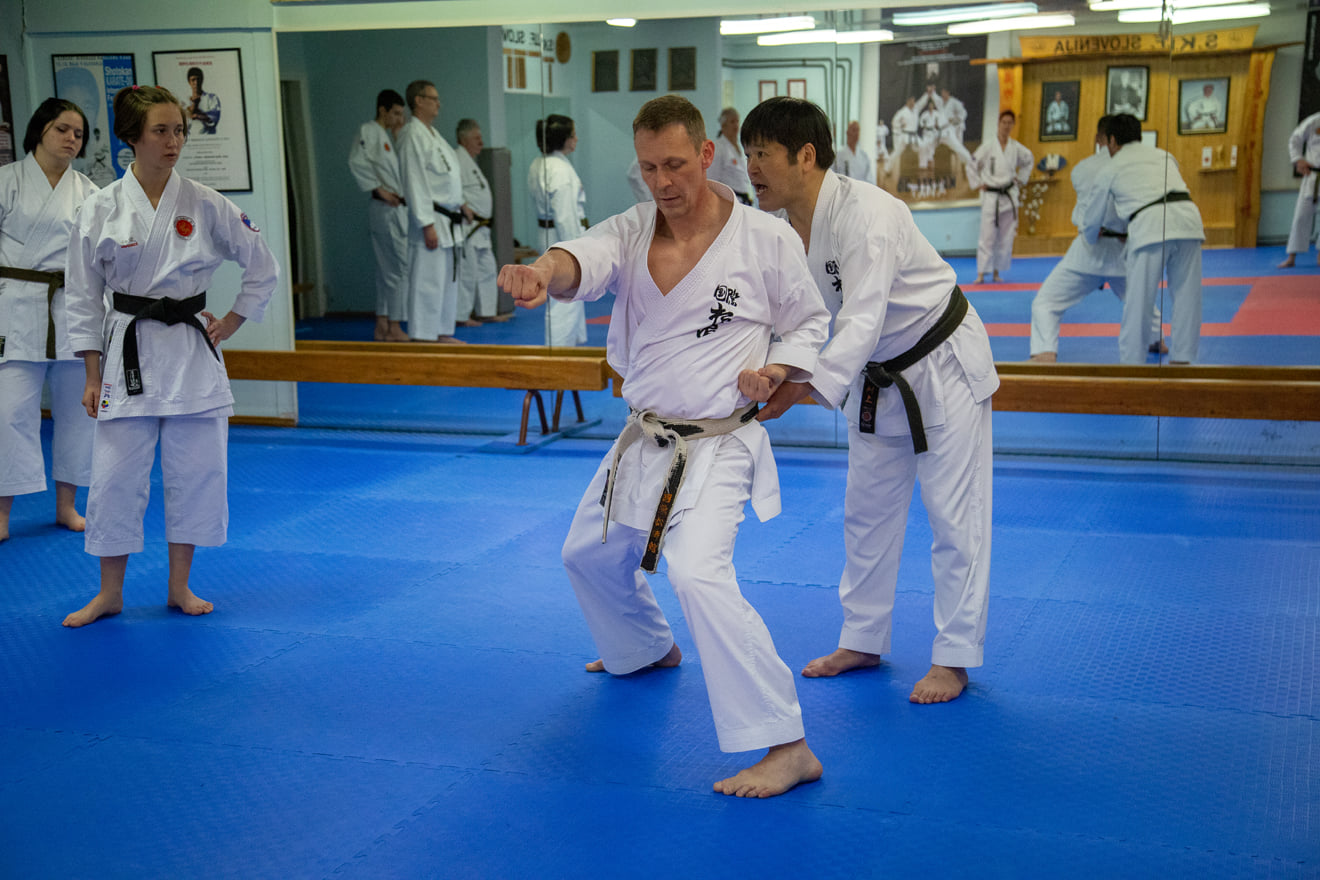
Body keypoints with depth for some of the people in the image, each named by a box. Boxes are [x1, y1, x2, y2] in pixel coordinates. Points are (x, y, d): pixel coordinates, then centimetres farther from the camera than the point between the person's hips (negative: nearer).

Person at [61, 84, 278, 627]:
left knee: (196, 471, 5)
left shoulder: (206, 206, -2)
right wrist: (93, 376, -1)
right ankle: (109, 593, 17)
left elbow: (263, 269, 7)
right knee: (115, 474, 1)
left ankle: (180, 586, 21)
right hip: (127, 353, -1)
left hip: (192, 353, 1)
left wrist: (230, 324, 3)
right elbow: (83, 297, 2)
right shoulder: (100, 210, -3)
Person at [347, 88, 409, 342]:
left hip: (397, 210, 10)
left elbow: (401, 166, 14)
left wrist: (398, 137, 5)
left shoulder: (389, 135, 18)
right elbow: (356, 163, -19)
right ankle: (394, 328, -6)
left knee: (387, 270, 12)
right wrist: (379, 189, -17)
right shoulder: (368, 131, -9)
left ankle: (382, 328, 18)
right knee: (400, 268, -10)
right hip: (385, 210, -10)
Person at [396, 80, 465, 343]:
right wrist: (428, 225, -22)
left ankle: (442, 332, 23)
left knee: (448, 278, 15)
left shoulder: (432, 134, 17)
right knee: (427, 281, -8)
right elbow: (415, 183, -19)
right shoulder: (413, 136, -13)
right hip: (431, 219, -10)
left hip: (449, 220, 10)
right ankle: (422, 337, -5)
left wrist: (459, 204, 19)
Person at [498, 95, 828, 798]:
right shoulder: (632, 231, -4)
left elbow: (808, 322, 3)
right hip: (642, 441, 7)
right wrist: (543, 272, -51)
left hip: (717, 446, -6)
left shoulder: (767, 240, -12)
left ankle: (786, 748, -24)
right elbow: (586, 260, -27)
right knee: (590, 554, 24)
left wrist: (777, 370, -19)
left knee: (699, 574, -28)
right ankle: (647, 651, 56)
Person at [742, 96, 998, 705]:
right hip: (877, 378, 8)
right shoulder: (779, 227, -8)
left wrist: (803, 388, -51)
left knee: (954, 515, -1)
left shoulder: (865, 215, -32)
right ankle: (863, 639, 29)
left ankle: (954, 657, 10)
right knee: (867, 511, 15)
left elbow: (862, 322, -41)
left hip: (943, 365, -8)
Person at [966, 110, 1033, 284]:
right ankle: (981, 274, -2)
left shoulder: (1016, 148, 2)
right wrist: (978, 184, -3)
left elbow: (1027, 161, 22)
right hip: (991, 197, -4)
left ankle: (997, 272, 18)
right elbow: (971, 166, 0)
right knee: (987, 236, -7)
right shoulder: (988, 146, -9)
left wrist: (1021, 180, 14)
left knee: (1006, 238, 7)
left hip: (1009, 197, 4)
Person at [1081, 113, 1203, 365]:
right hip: (1188, 216, 4)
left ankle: (1131, 363, 8)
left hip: (1150, 226, -4)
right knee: (1187, 299, 12)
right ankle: (1182, 359, 17)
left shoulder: (1110, 169, 18)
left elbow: (1093, 219, 25)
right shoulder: (1164, 156, 28)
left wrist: (1090, 238, 49)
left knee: (1138, 303, 4)